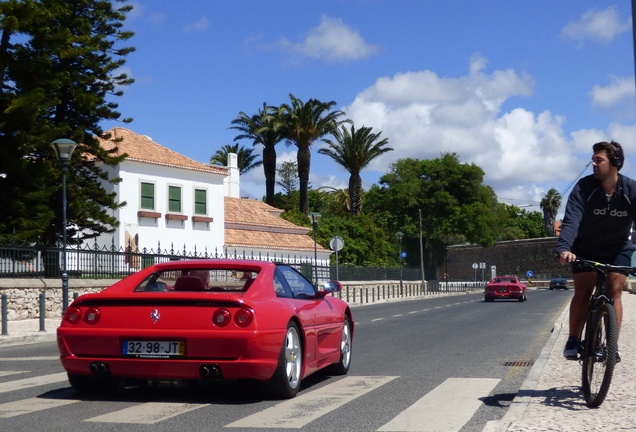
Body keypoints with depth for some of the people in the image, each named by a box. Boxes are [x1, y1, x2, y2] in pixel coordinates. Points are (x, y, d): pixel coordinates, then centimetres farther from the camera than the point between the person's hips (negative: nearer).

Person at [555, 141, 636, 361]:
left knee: (614, 291, -10)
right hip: (586, 249, -1)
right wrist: (564, 248, -47)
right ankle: (573, 341, 3)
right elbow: (571, 219, -31)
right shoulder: (584, 187, -21)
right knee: (582, 292, -9)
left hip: (618, 249, 1)